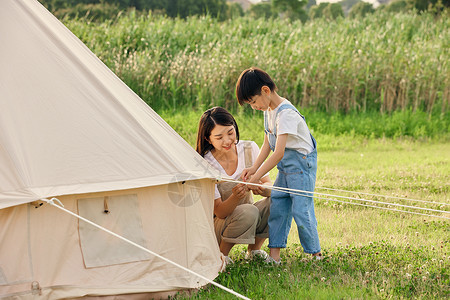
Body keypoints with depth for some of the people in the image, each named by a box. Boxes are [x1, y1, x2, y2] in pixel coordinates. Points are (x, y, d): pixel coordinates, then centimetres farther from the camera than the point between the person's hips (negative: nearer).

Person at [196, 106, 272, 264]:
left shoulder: (250, 149, -11)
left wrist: (262, 189, -36)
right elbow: (220, 212, -24)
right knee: (248, 212, -36)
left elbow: (269, 185, -10)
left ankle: (254, 251, -1)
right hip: (216, 225, -5)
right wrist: (235, 197, -46)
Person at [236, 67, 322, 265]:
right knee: (277, 207, 3)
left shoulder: (286, 113, -24)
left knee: (301, 210, -8)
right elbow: (267, 145, 14)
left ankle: (315, 254, 4)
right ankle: (274, 254, 4)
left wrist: (256, 177, -26)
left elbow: (279, 153, -28)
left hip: (302, 163, -9)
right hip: (285, 165, 9)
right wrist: (254, 168, 1)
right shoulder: (269, 111, 7)